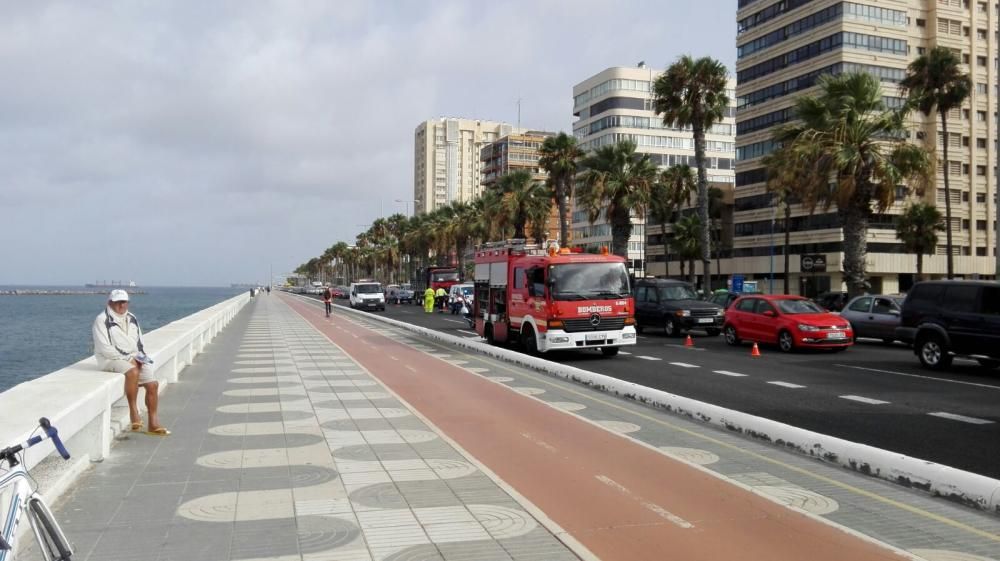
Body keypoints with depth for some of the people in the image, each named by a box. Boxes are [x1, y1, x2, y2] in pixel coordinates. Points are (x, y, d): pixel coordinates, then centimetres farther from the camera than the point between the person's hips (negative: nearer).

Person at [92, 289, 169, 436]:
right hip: (111, 359, -6)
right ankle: (133, 410, -24)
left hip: (134, 359, 6)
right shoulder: (102, 320, -5)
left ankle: (153, 423, -7)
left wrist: (138, 358, -2)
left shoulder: (132, 319, 15)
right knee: (133, 371, -37)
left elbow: (140, 343, 18)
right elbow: (104, 348, -13)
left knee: (152, 384, -12)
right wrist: (128, 358, -17)